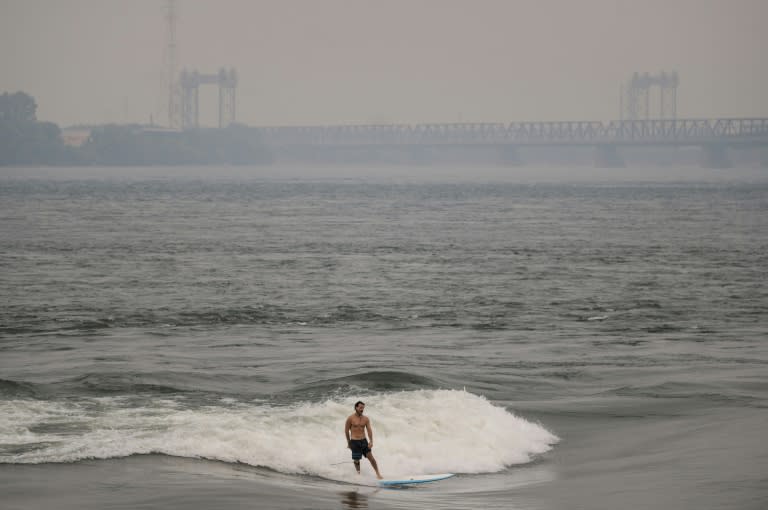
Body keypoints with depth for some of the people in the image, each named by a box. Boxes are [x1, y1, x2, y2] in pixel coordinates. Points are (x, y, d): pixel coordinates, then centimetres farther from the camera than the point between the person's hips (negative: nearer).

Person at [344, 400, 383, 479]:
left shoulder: (366, 419, 4)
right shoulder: (350, 418, -5)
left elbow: (369, 430, -2)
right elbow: (346, 431, 2)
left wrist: (371, 441, -15)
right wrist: (349, 443, 7)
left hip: (363, 441, 2)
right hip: (354, 442, -2)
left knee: (371, 457, -3)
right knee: (356, 460, 2)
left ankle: (378, 473, 2)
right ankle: (358, 474, 19)